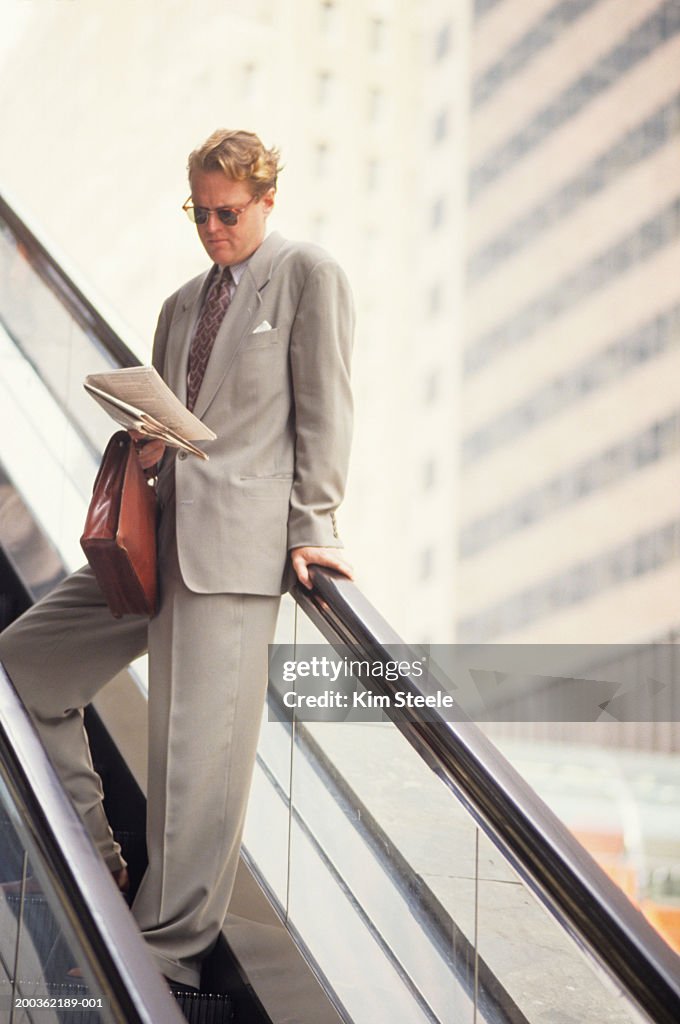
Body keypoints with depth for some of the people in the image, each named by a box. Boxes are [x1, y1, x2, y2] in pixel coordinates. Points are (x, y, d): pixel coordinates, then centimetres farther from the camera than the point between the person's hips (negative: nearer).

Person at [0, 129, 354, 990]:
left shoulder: (309, 275, 3)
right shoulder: (180, 305, 22)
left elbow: (322, 408, -2)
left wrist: (312, 526, -7)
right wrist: (143, 449, 2)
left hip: (237, 538, -8)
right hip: (156, 532, 8)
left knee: (199, 742, -9)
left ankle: (170, 945, 1)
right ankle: (90, 854, 17)